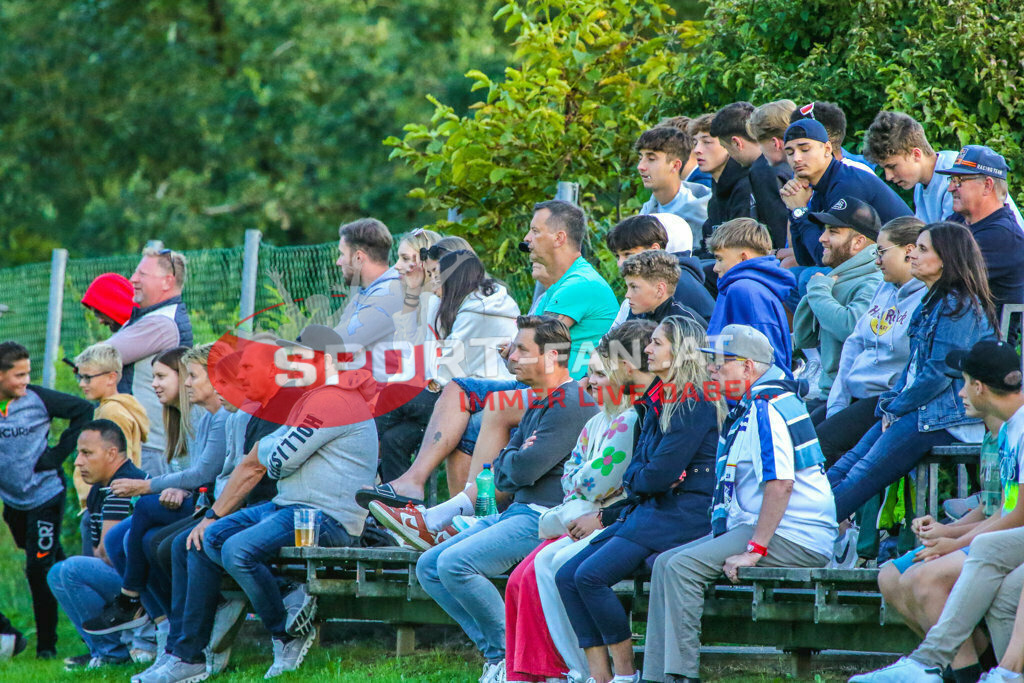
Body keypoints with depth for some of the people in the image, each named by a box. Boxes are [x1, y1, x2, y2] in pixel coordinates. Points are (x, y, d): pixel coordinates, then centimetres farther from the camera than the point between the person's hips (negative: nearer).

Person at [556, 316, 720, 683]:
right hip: (647, 510, 10)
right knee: (567, 576, -3)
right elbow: (634, 471, 16)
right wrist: (643, 478, -5)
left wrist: (638, 479, 1)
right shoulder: (657, 400, 17)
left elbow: (661, 473, -18)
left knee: (591, 575, -22)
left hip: (681, 514, -10)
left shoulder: (694, 404, -12)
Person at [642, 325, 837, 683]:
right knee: (666, 563, 6)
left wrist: (754, 550, -26)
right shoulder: (747, 408, 20)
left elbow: (781, 483, -25)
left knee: (682, 567, -21)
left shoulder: (766, 408, -15)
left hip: (794, 539, -11)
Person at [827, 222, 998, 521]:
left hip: (947, 419, -10)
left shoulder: (959, 306, -14)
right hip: (920, 410, 10)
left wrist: (896, 407, -10)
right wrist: (891, 400, 5)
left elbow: (939, 372, -19)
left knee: (866, 473, -16)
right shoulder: (934, 301, 18)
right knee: (847, 465, -2)